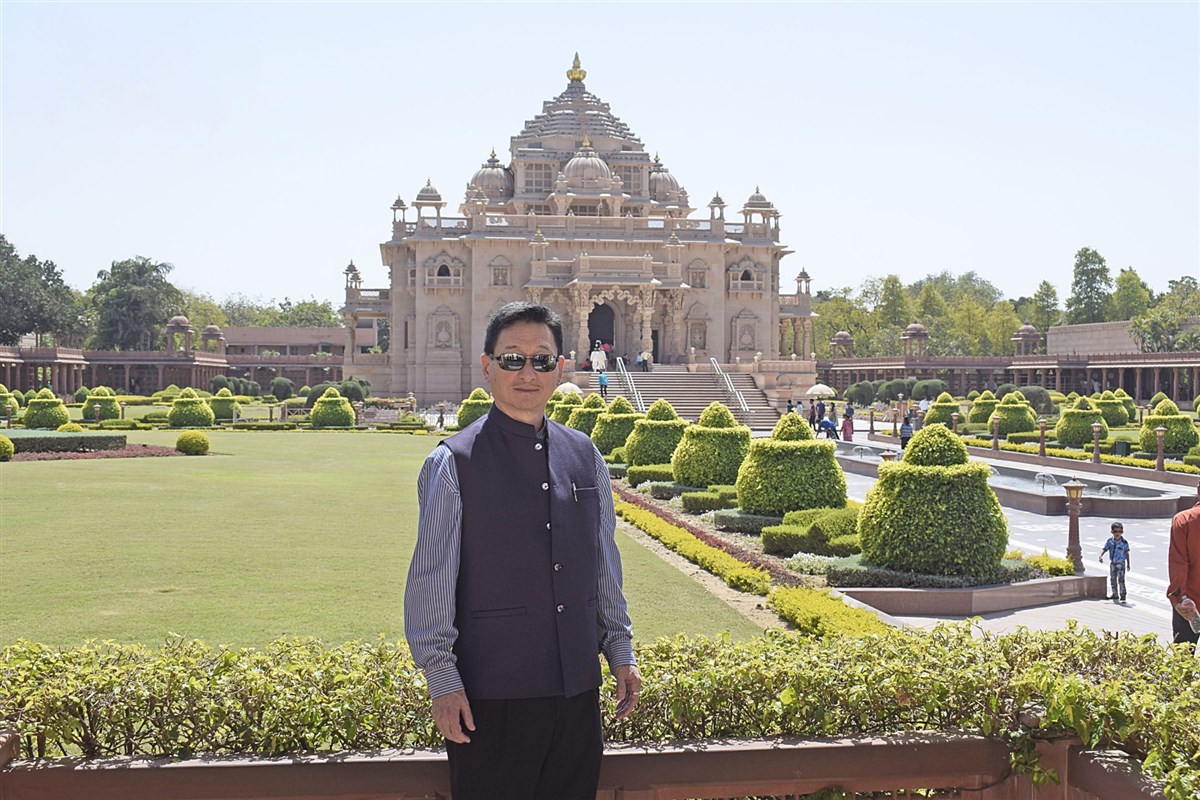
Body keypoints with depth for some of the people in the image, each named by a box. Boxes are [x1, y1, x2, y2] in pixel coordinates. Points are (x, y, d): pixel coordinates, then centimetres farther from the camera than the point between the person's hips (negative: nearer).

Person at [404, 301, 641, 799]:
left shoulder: (585, 457, 8)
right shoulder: (453, 463, -6)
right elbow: (431, 581, -7)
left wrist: (621, 652, 15)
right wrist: (442, 679, -10)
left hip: (577, 688, 5)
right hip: (491, 695, -4)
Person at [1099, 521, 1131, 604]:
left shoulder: (1124, 542, -10)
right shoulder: (1110, 541, -3)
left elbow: (1127, 553, -2)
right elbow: (1104, 549, -3)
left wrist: (1128, 564, 2)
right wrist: (1100, 556, -22)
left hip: (1121, 564, -4)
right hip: (1112, 563, 4)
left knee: (1121, 580, -9)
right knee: (1113, 580, 11)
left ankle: (1122, 596, -2)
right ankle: (1115, 595, 23)